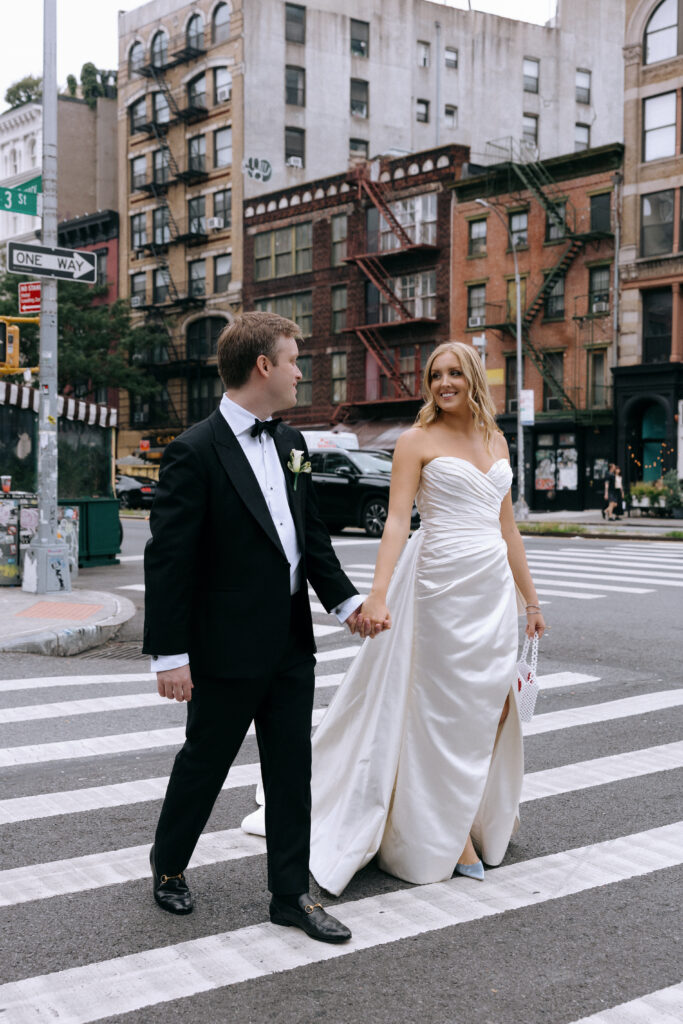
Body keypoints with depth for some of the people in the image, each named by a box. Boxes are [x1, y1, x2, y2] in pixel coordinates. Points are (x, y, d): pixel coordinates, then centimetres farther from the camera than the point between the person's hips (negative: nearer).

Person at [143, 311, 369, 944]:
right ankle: (167, 866, 37)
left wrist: (344, 599, 4)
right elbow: (167, 559, -17)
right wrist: (169, 654, -17)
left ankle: (291, 895, 24)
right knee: (204, 764, 12)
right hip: (226, 650, -7)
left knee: (292, 772, 11)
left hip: (291, 643, 7)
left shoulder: (289, 443, 8)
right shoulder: (194, 452, -16)